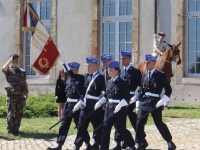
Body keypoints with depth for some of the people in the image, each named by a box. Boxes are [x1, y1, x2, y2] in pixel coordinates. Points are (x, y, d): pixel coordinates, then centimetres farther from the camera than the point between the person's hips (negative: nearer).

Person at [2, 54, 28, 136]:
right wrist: (10, 60, -16)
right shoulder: (9, 70, 0)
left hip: (21, 95, 5)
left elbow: (25, 82, 19)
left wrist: (26, 92, 9)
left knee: (19, 113, 7)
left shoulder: (22, 71, 16)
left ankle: (16, 129, 16)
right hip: (12, 94, -5)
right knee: (11, 113, -3)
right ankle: (10, 130, 3)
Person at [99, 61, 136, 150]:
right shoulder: (108, 83, 10)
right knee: (106, 128, -1)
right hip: (109, 107, 6)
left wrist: (119, 106, -23)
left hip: (120, 108, -6)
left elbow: (126, 98, -13)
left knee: (121, 129, 3)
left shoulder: (122, 83, -9)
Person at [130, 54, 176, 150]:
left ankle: (170, 142, 20)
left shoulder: (160, 75, -4)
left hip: (155, 102, -4)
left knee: (159, 123, 2)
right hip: (143, 102, 4)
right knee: (139, 123, -4)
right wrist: (137, 105, 9)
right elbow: (141, 91, 14)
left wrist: (161, 101, -14)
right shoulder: (144, 76, 11)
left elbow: (168, 90, -5)